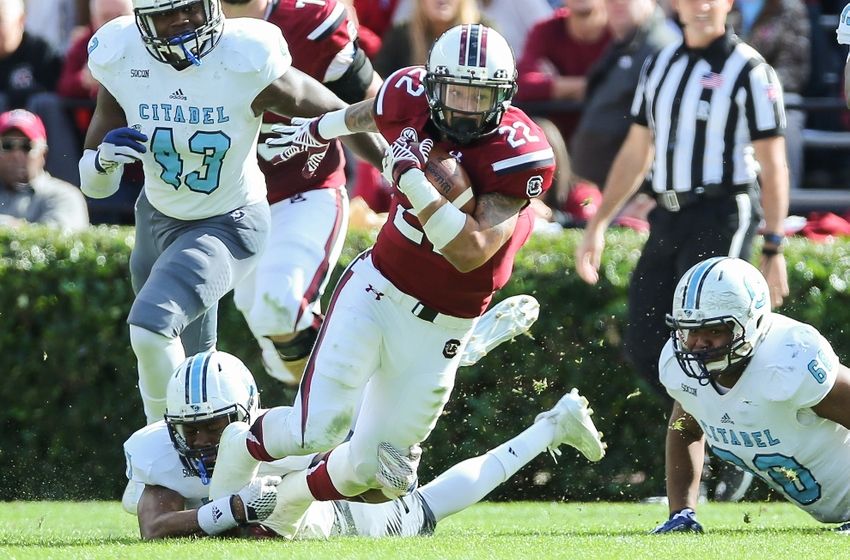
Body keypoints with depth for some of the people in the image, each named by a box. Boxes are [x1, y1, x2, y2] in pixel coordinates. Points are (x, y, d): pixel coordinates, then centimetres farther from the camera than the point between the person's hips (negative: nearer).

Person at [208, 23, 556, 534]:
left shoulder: (519, 156, -20)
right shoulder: (411, 99, -10)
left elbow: (470, 253, -27)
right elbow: (364, 115, 17)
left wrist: (412, 177, -34)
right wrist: (316, 131, 37)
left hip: (439, 329, -1)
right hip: (377, 289, 1)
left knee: (371, 466, 4)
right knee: (318, 430, -16)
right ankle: (240, 450, 14)